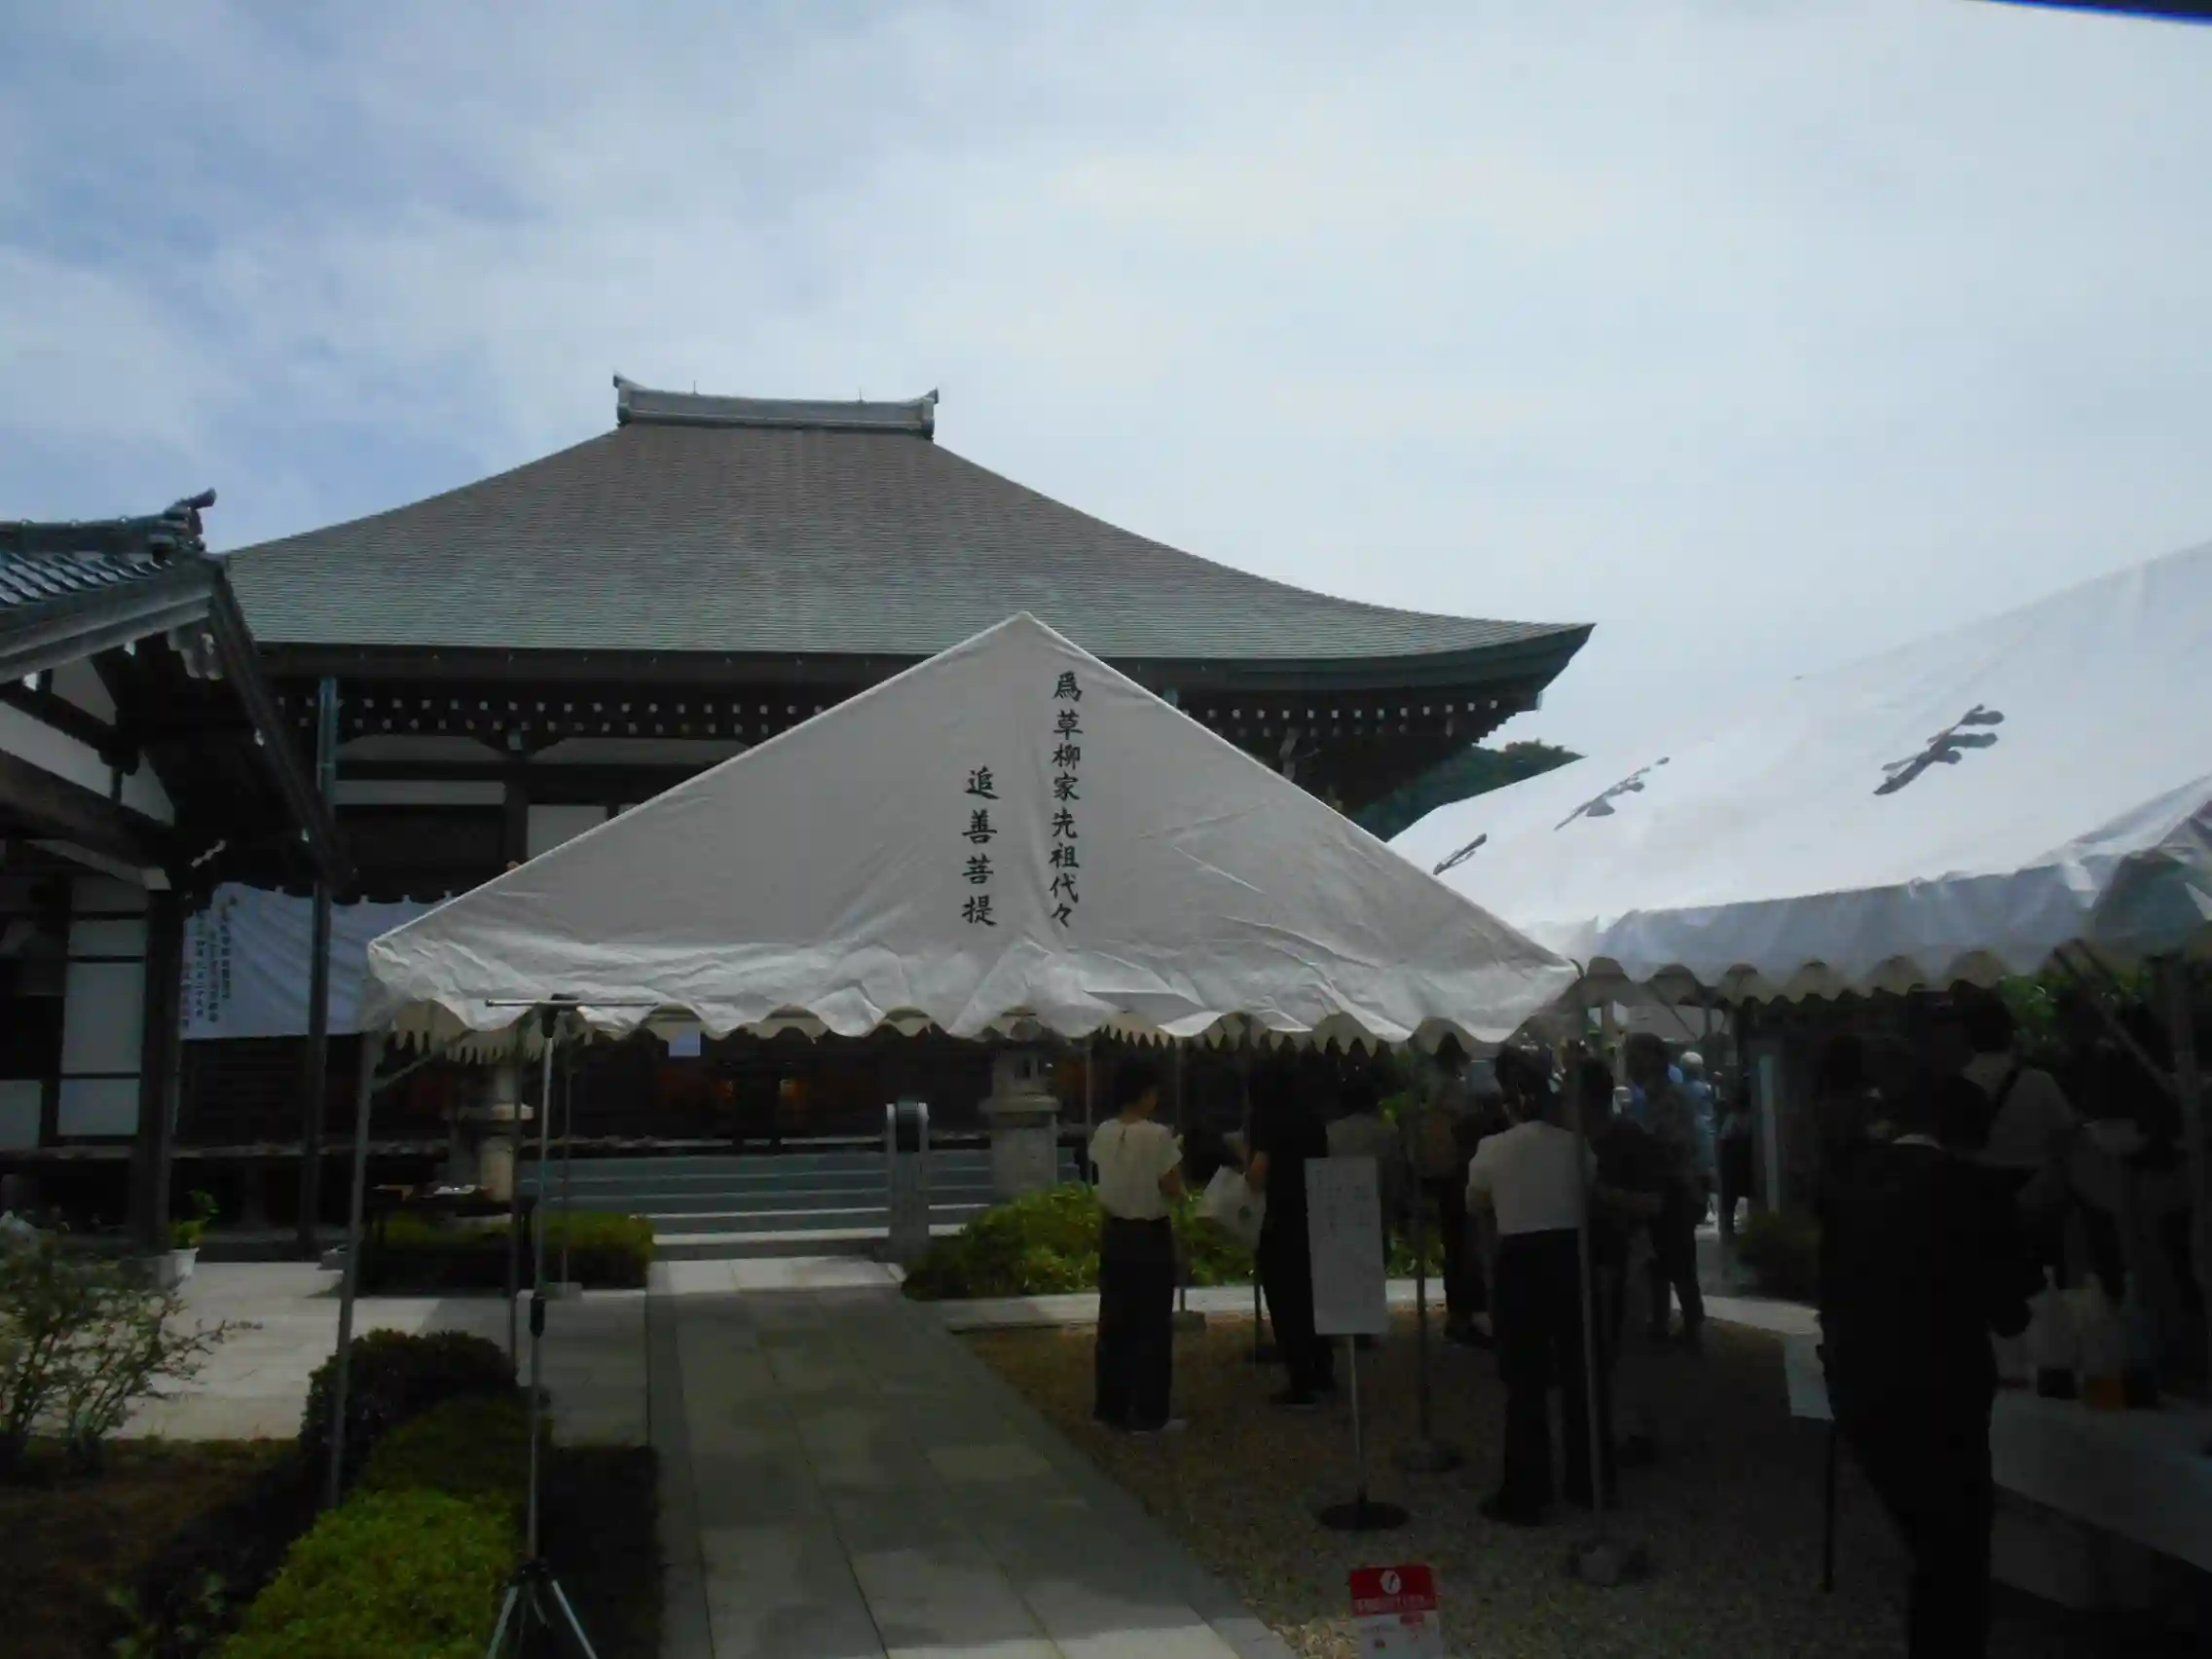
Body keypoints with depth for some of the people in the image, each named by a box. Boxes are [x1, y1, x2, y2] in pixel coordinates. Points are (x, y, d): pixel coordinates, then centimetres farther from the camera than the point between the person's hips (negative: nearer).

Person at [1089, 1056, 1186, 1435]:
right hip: (1150, 1236, -6)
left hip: (1113, 1232, 6)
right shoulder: (1158, 1136, -18)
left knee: (1113, 1321, 13)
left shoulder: (1104, 1133, 1)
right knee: (1153, 1325, 3)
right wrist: (1175, 1156, 2)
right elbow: (1172, 1189, -15)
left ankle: (1110, 1407, 20)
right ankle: (1149, 1414, 8)